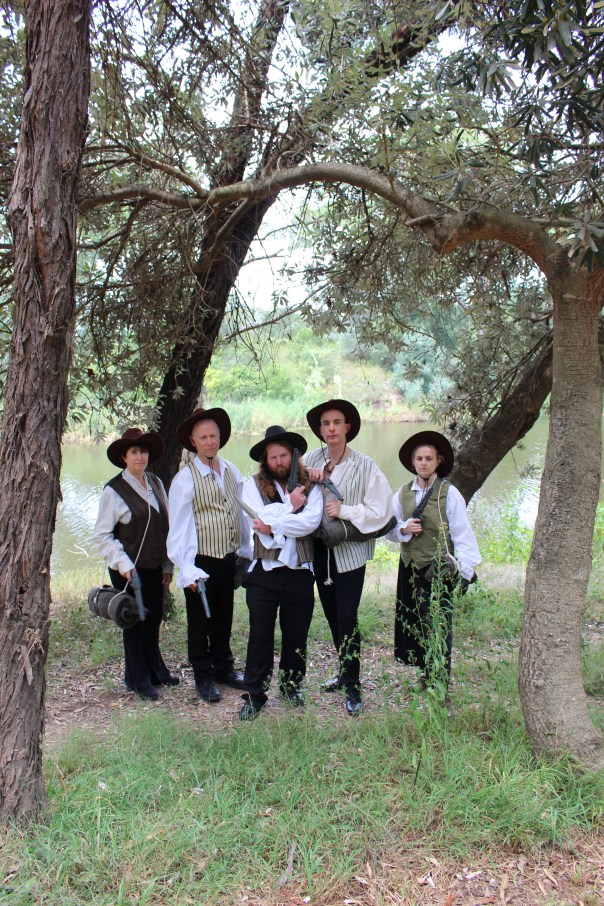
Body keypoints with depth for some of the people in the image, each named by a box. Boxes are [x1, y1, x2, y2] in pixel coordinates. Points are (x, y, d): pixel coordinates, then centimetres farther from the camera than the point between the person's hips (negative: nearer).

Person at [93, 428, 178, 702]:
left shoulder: (155, 483, 6)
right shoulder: (114, 490, -10)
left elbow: (166, 525, 10)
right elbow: (101, 535, -9)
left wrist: (168, 565, 8)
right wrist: (123, 565, -16)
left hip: (154, 566, 5)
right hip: (130, 569, -5)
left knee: (154, 619, 14)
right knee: (135, 623, 7)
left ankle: (155, 670, 35)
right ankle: (138, 680, 25)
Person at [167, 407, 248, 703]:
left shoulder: (231, 471, 5)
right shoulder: (185, 479, -12)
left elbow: (243, 511, 12)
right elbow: (179, 528, -13)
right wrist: (187, 570, -17)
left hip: (229, 559, 5)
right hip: (201, 562, -5)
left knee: (224, 617, 19)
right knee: (200, 623, 9)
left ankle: (223, 667, 37)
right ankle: (203, 677, 25)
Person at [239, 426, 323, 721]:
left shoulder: (310, 486, 2)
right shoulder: (253, 485, 0)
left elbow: (311, 522, -14)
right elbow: (260, 520, -15)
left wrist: (273, 525, -15)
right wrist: (291, 506, -10)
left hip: (299, 572, 2)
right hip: (263, 573, -1)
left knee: (297, 635, 14)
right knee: (260, 636, 6)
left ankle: (291, 685, 34)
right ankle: (255, 695, 18)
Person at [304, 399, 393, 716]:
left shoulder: (364, 465, -10)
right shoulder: (312, 459, 2)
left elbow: (380, 510, -11)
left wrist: (344, 511, -20)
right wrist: (304, 475, -9)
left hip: (350, 550, -4)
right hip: (320, 549, 5)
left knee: (347, 618, -5)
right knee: (332, 615, 15)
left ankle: (353, 686, 10)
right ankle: (345, 672, 33)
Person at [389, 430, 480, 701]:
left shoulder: (449, 493, -8)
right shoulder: (403, 493, 5)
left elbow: (462, 533, -9)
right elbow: (390, 528, 11)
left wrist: (465, 570, -16)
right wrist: (403, 529, -11)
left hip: (439, 569, -5)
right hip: (410, 567, 5)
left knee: (438, 626, -5)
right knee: (415, 624, 12)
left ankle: (440, 686, 5)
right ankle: (427, 675, 30)